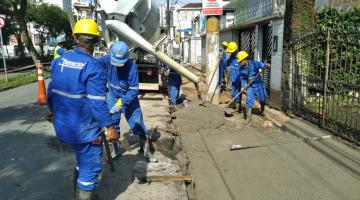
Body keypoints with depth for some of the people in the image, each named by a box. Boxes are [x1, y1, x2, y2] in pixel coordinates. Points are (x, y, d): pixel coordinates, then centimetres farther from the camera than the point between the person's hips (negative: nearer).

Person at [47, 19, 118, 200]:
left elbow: (52, 90, 12)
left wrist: (52, 109, 29)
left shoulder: (59, 61, 2)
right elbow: (97, 102, -23)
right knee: (91, 167, 7)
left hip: (64, 125, 8)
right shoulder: (93, 66, -20)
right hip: (85, 128, -8)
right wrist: (109, 126, -16)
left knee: (82, 161, 28)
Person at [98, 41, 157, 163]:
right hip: (112, 97, 3)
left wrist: (121, 103, -35)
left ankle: (146, 150, 19)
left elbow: (134, 91, -27)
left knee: (137, 123, 3)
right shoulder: (106, 60, -21)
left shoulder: (132, 67, -29)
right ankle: (114, 149, 28)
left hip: (129, 98, -3)